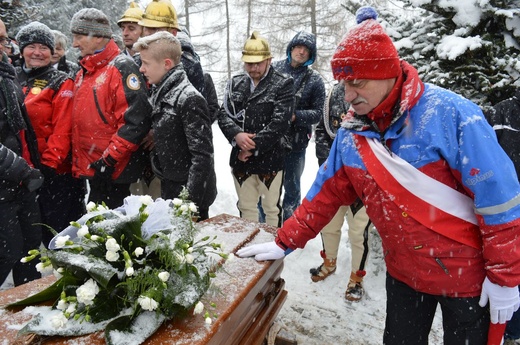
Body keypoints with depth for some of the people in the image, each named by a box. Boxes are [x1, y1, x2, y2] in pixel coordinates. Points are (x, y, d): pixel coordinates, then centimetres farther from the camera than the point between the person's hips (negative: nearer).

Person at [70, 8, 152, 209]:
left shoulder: (122, 68, -11)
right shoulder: (82, 74, 15)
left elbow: (136, 120, -21)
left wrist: (108, 160, -20)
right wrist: (77, 163, 16)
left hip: (114, 171, -8)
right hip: (90, 169, 8)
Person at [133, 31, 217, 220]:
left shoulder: (189, 98, -19)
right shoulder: (160, 94, 7)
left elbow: (202, 154, -22)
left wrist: (191, 198, -22)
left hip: (191, 193, -8)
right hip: (170, 190, 8)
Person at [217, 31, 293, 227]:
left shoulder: (282, 85, -6)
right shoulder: (235, 84, 9)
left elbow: (279, 122, -15)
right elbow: (223, 115, 1)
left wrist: (254, 147, -17)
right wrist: (237, 134, -19)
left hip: (270, 159, -4)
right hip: (241, 158, 5)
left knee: (271, 209, 10)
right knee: (246, 208, 18)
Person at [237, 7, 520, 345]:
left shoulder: (449, 114, -22)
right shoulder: (351, 133, -5)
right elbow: (325, 194, 2)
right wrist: (284, 243, 0)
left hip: (466, 274, -4)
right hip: (404, 273, 5)